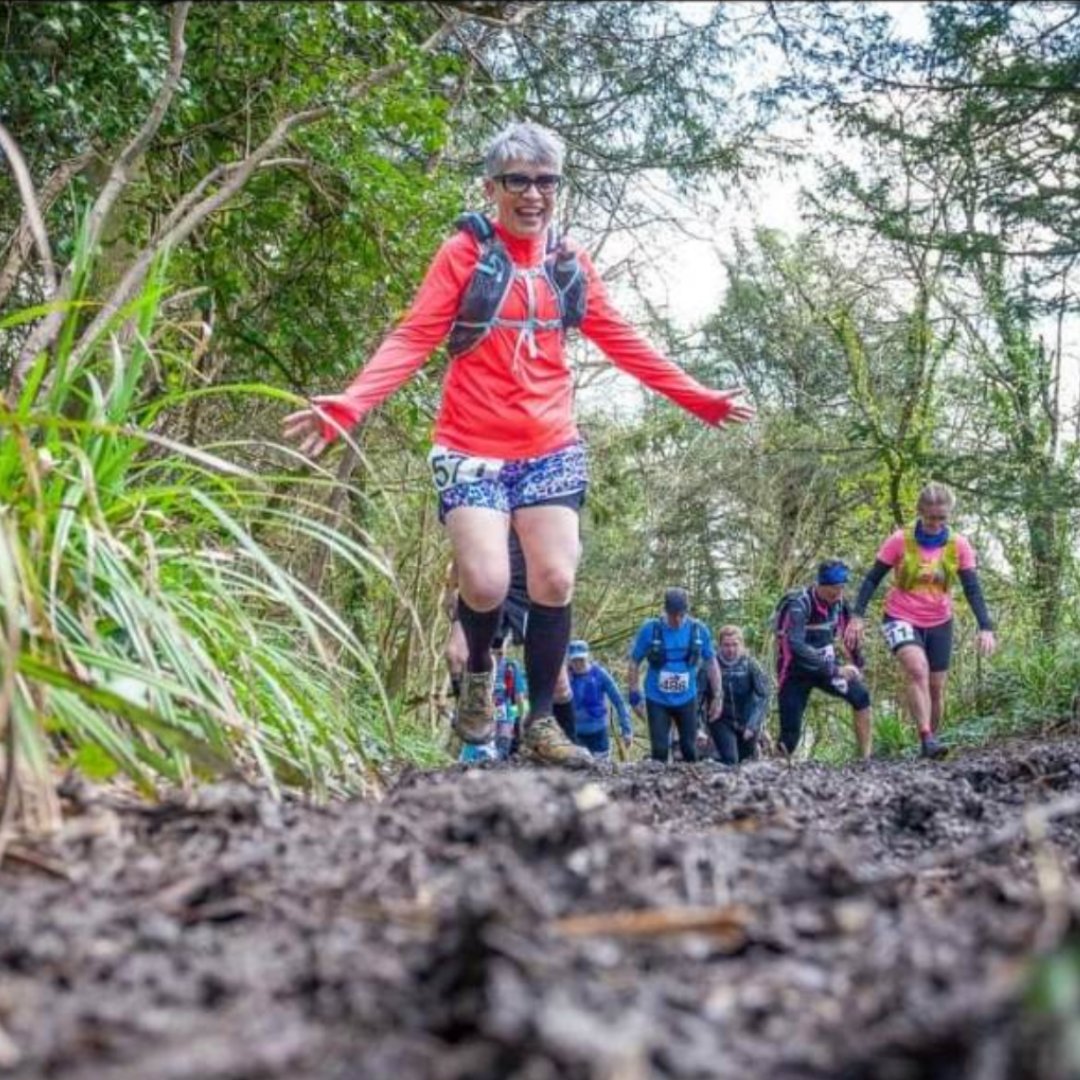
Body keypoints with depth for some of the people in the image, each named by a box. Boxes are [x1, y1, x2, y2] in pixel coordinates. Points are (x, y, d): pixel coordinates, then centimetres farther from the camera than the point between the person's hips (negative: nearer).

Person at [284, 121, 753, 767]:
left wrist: (701, 400, 14)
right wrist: (348, 405, -25)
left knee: (556, 581, -1)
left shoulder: (570, 263, 8)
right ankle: (479, 668, 19)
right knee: (486, 584, -15)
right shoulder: (466, 253, -3)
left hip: (551, 450, 4)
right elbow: (413, 340, -9)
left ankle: (542, 722, 13)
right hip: (473, 450, -4)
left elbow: (624, 344, 15)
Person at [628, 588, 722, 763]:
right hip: (657, 700, -1)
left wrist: (717, 697, 3)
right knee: (659, 750, -2)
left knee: (690, 749, 7)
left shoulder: (699, 630, -8)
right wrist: (634, 697, -3)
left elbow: (711, 663, 4)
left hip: (686, 700, 2)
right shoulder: (650, 629, -12)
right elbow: (634, 663, -2)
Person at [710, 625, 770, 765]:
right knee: (730, 761, -19)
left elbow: (763, 696, -10)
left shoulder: (750, 664, -12)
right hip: (722, 720, -1)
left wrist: (752, 725, -17)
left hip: (746, 721, 2)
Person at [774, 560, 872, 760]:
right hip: (797, 671, -5)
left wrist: (857, 667, 10)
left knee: (861, 696, -17)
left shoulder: (839, 602, -6)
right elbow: (796, 646, -37)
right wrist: (835, 670, -41)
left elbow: (848, 635, 11)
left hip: (825, 665, 5)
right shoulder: (799, 605, -25)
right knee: (791, 734, -8)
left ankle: (866, 758, -11)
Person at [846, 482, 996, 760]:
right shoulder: (900, 540, -12)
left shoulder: (959, 545, -6)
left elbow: (972, 588, -6)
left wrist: (985, 627, -17)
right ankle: (926, 739, -32)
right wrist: (858, 615, -14)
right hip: (901, 619, -3)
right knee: (918, 670, -28)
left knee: (936, 687, 7)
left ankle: (931, 740, 25)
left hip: (939, 624, 3)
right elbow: (873, 578, -6)